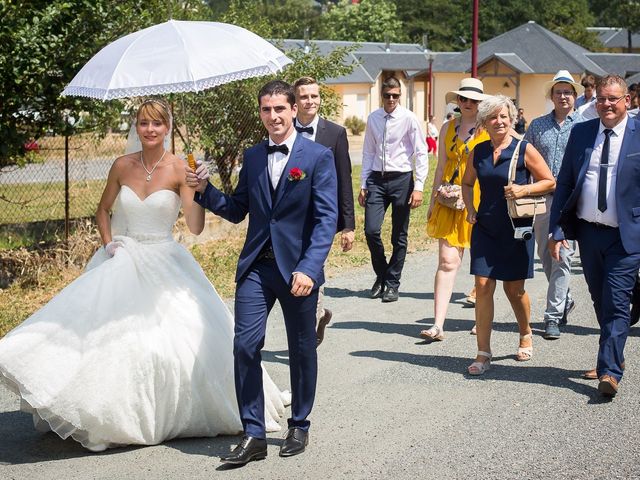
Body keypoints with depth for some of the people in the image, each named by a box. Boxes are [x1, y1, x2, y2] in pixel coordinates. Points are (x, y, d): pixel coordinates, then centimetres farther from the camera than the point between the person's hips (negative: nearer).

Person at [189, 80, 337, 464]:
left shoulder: (318, 156, -6)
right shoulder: (252, 157, 9)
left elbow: (326, 219, -12)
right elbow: (237, 211, 14)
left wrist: (309, 268, -24)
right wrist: (205, 190, -4)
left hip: (298, 269, -3)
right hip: (256, 266, 3)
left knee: (302, 350, 11)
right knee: (245, 346, -5)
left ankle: (299, 426, 29)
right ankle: (254, 435, 3)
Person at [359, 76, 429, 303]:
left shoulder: (408, 118, -5)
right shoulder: (373, 119, 7)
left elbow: (421, 153, -5)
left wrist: (418, 187, -11)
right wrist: (363, 185, 11)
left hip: (401, 179, -3)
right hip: (377, 179, 3)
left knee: (399, 236, 4)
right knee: (371, 230, -7)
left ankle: (392, 284, 16)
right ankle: (381, 275, 17)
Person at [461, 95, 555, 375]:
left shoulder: (524, 150, -6)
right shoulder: (478, 152, 5)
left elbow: (549, 182, -1)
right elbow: (467, 183, 21)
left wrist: (524, 189, -17)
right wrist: (469, 208, 6)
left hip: (515, 228, -3)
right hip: (485, 228, 3)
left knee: (514, 288, 7)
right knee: (483, 286, -5)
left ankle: (525, 335, 36)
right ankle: (483, 353, -1)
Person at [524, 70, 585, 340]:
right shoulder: (537, 126, 10)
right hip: (542, 198, 4)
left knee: (561, 257, -8)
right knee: (545, 255, 10)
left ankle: (553, 316, -3)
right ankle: (564, 300, 33)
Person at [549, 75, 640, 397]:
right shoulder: (581, 133, 7)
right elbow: (564, 183, 8)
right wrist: (557, 229, 1)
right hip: (589, 232, 4)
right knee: (600, 301, 15)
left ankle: (609, 371, -7)